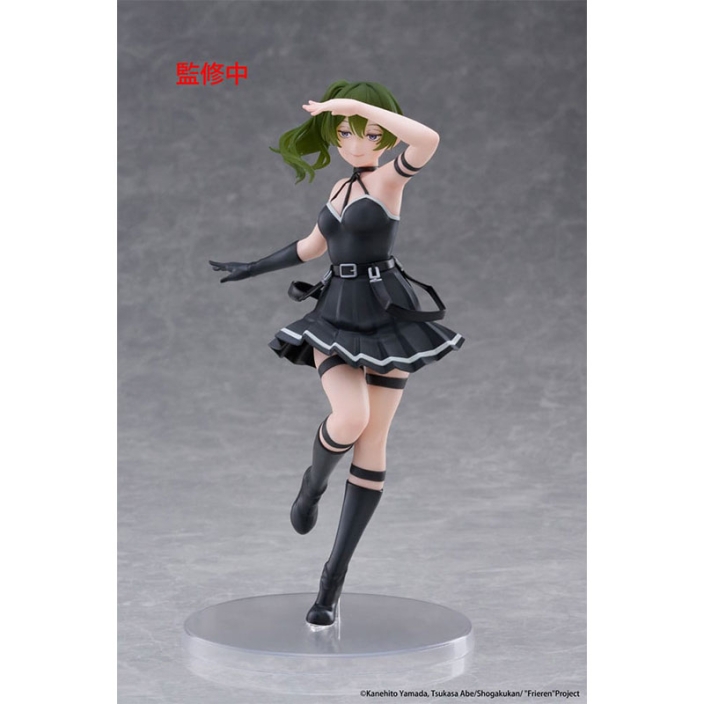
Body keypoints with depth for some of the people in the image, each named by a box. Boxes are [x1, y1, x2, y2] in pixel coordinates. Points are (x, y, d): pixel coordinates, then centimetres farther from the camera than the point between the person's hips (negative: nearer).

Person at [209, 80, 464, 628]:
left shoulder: (388, 177, -5)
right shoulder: (342, 187, 14)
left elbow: (428, 140, -28)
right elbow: (312, 247, 30)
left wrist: (358, 104, -24)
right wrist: (254, 268, 37)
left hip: (385, 316, -4)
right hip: (337, 315, 4)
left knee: (373, 443, -2)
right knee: (351, 419, -24)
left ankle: (335, 577, 4)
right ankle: (314, 482, 10)